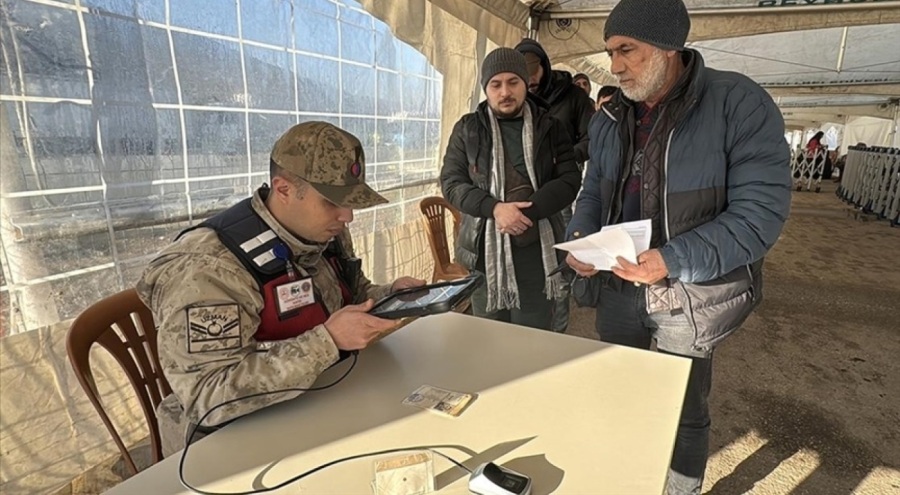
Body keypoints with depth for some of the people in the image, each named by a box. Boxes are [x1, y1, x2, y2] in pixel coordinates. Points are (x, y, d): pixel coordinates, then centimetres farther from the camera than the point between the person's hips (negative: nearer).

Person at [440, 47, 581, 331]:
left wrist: (527, 210, -18)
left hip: (536, 249, 0)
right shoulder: (467, 129, 5)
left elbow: (569, 179, -2)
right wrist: (494, 208, -17)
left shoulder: (549, 127, 6)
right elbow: (451, 182, -1)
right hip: (483, 249, 0)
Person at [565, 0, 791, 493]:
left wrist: (673, 261, -32)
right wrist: (580, 236, -9)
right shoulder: (609, 118, 3)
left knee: (683, 413, 13)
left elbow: (761, 211, -20)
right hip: (618, 285, 6)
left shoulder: (740, 103, -16)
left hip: (693, 294, -5)